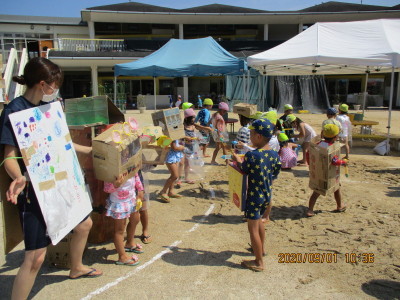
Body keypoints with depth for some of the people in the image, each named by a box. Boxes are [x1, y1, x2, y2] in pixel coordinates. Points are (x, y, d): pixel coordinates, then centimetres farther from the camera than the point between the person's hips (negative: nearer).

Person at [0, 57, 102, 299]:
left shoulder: (48, 107, 5)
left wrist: (92, 150, 25)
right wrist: (19, 178, -42)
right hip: (33, 191, -9)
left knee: (84, 224, 24)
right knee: (35, 256, -7)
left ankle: (76, 268, 50)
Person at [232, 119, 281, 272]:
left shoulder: (251, 155, -24)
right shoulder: (274, 154, -4)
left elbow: (243, 171, -10)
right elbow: (275, 174, 7)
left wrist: (238, 160, 8)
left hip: (254, 196, -7)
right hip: (267, 194, 8)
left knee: (253, 228, 4)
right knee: (259, 221, 28)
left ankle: (259, 262, 13)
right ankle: (261, 249, 47)